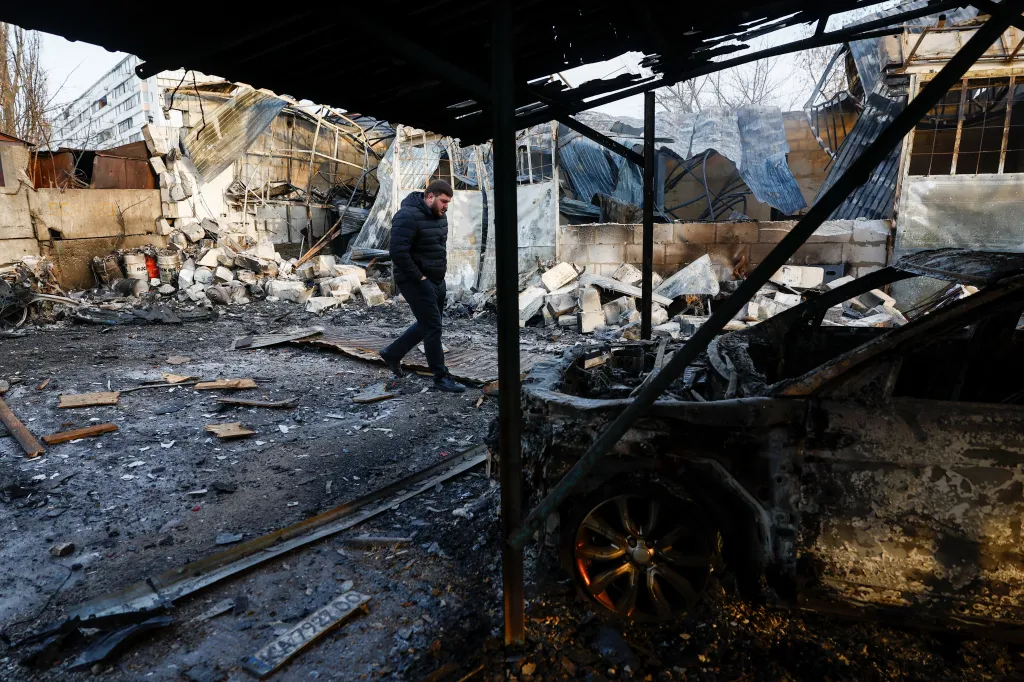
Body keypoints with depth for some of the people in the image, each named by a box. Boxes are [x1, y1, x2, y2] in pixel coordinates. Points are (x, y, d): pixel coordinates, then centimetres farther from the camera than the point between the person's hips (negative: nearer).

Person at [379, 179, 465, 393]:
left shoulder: (439, 216, 10)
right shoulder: (408, 216, -19)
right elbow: (398, 252, -26)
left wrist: (443, 263, 11)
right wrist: (419, 277, -20)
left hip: (437, 280, 10)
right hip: (416, 281, -10)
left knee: (427, 324, 18)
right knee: (433, 326, -7)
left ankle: (392, 353, 35)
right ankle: (441, 377, 4)